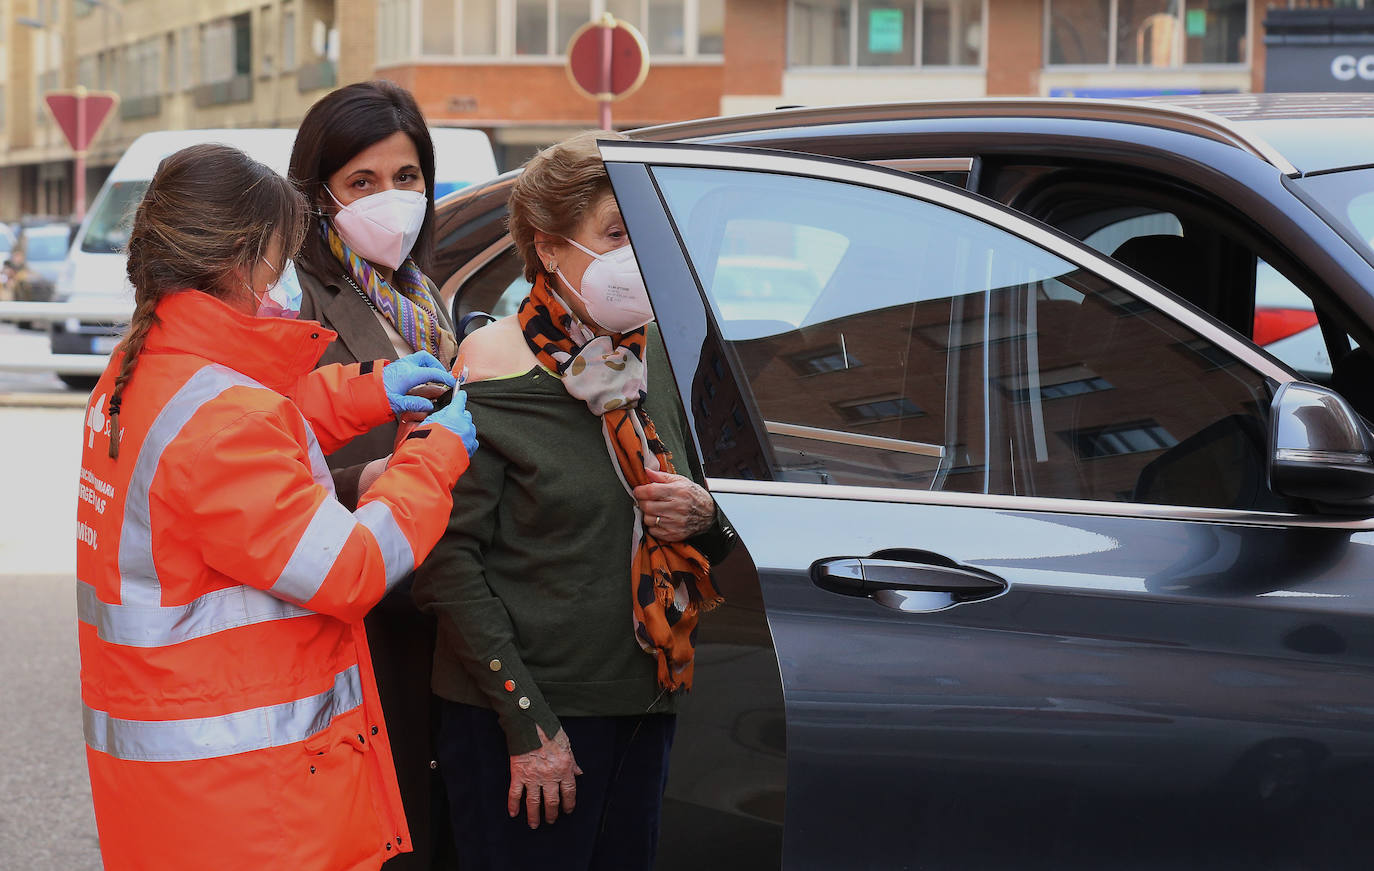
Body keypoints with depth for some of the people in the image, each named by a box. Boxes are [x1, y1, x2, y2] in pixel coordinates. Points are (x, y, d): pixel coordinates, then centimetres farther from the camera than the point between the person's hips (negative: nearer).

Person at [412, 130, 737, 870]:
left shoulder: (654, 358, 8)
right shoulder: (493, 372, -11)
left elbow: (712, 548, 20)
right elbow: (447, 564, -14)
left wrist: (704, 518, -5)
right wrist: (527, 721, -17)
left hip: (644, 704, 6)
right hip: (515, 717, -6)